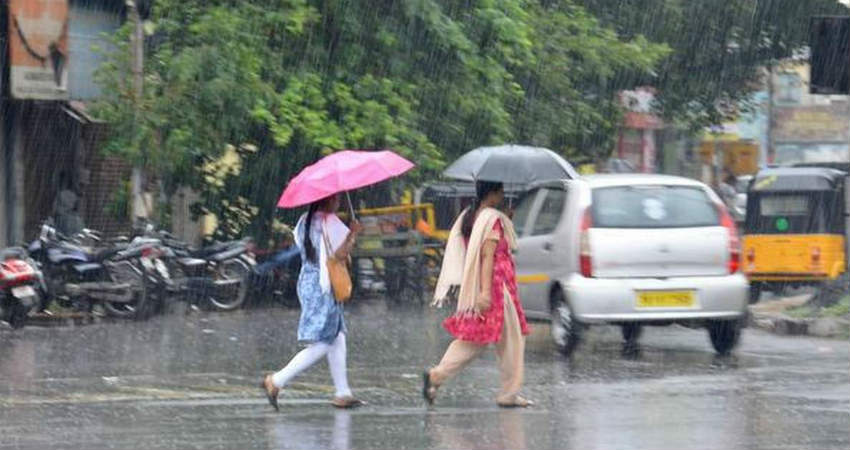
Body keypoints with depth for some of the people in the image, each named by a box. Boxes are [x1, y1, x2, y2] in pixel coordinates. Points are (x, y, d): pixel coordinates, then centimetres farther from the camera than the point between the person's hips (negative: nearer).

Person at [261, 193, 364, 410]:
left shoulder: (305, 221, 12)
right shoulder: (330, 222, -14)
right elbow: (340, 253, -21)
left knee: (337, 339, 12)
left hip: (306, 281, 10)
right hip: (323, 287, -10)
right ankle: (277, 381, -11)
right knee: (321, 345, -7)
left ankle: (342, 394, 12)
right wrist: (353, 233, -10)